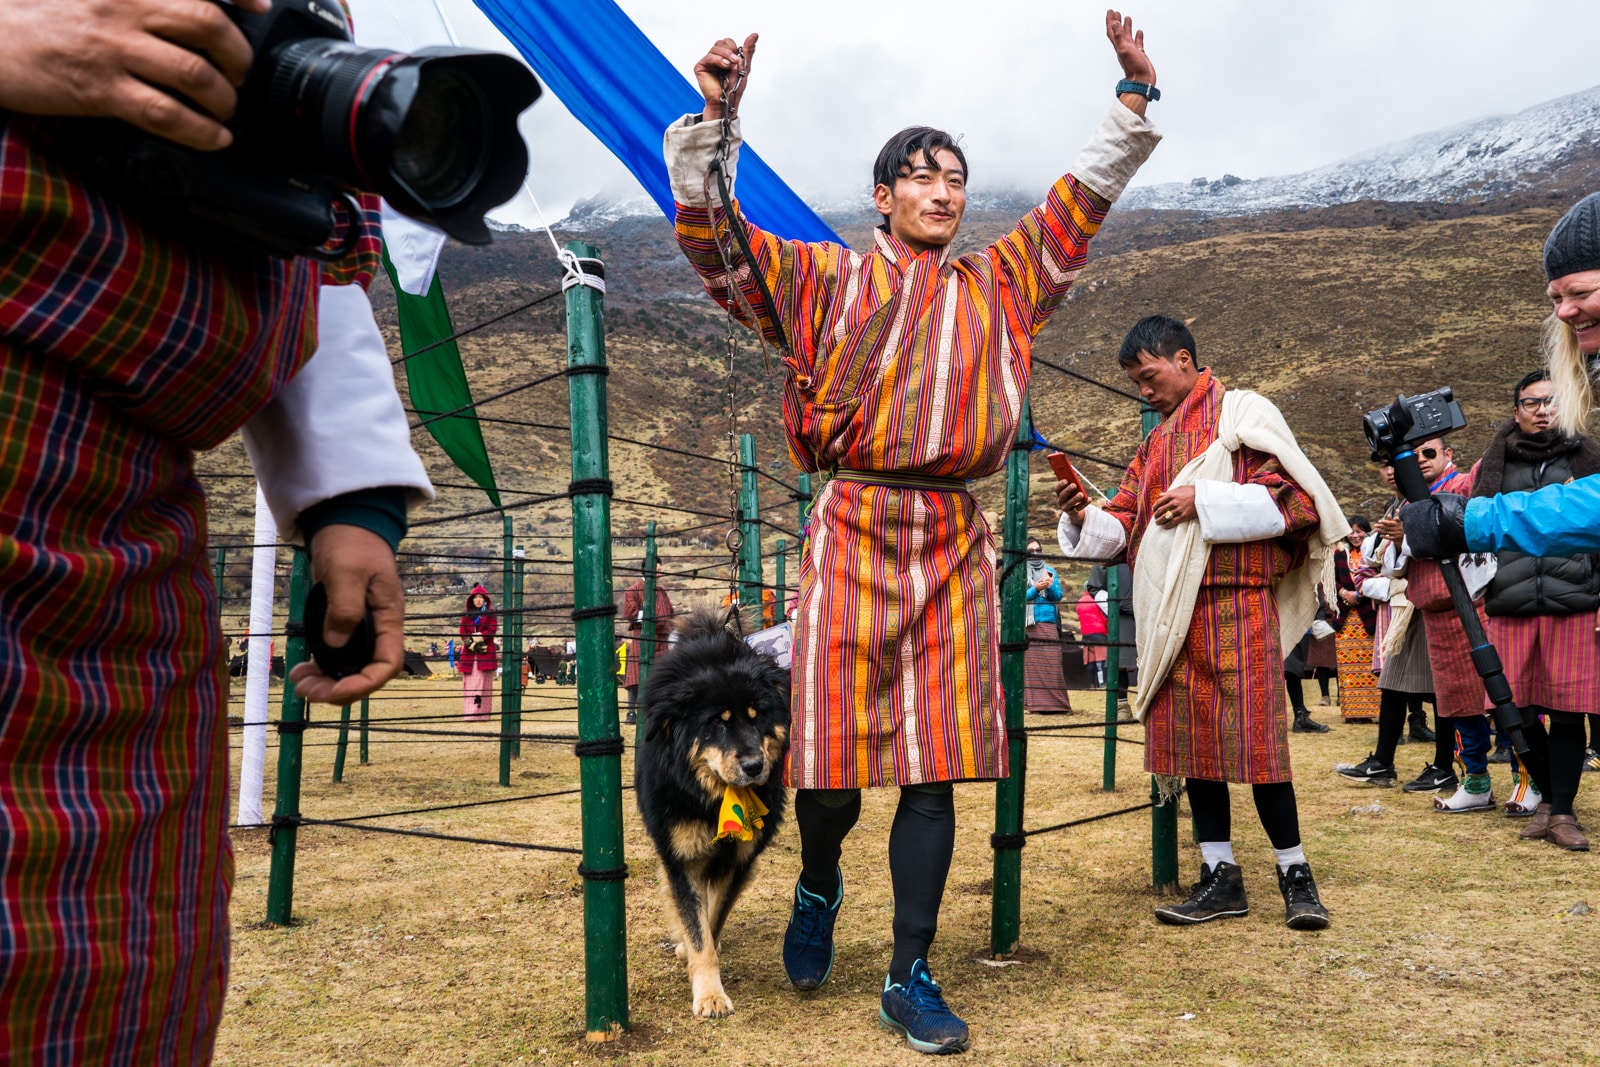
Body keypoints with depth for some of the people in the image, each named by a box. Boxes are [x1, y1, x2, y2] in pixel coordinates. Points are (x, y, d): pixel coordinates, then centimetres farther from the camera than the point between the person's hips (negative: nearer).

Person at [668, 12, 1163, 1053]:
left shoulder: (1000, 282, 16)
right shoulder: (830, 279, 8)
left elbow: (1084, 197, 22)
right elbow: (712, 237, 1)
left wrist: (1135, 93, 16)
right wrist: (713, 118, -9)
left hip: (955, 542, 3)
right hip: (855, 529, -2)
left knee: (936, 763, 1)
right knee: (834, 749, 0)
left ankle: (911, 978, 13)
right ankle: (819, 887, 35)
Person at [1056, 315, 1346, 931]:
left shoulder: (1241, 413, 2)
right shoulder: (1155, 444, 22)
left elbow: (1295, 496, -8)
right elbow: (1122, 529, 19)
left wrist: (1204, 499, -14)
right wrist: (1082, 518, -2)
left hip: (1234, 605, -7)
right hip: (1170, 616, 7)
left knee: (1253, 739, -6)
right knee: (1190, 741, 7)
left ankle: (1295, 873, 10)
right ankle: (1221, 877, 16)